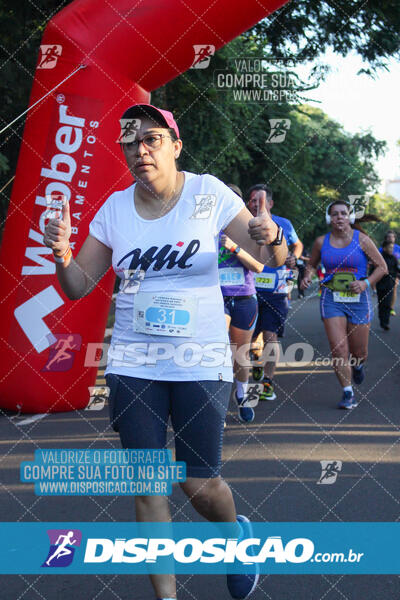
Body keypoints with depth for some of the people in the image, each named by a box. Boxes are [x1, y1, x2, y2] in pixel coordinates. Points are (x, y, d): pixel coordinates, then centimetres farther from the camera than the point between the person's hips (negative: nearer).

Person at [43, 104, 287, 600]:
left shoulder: (208, 192, -6)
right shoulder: (114, 208, 2)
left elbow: (272, 259, -3)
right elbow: (78, 286, 5)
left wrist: (271, 239, -27)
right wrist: (61, 253, -17)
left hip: (200, 359, -2)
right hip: (133, 362, 3)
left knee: (200, 484, 0)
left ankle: (237, 533, 35)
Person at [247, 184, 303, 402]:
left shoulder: (283, 225, 2)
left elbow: (297, 245, 19)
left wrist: (293, 257, 1)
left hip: (276, 291, -1)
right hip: (249, 289, 1)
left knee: (270, 336, -10)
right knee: (250, 336, 10)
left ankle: (268, 383, -7)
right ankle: (258, 361, 43)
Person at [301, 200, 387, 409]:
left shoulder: (361, 240, -3)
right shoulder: (321, 242, 3)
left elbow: (382, 267, 2)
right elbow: (312, 264, 19)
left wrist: (366, 283, -13)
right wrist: (308, 276, -3)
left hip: (358, 300, -1)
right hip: (331, 299, 1)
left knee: (358, 352, 7)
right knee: (338, 349, -11)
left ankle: (358, 365, 45)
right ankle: (348, 394, 1)